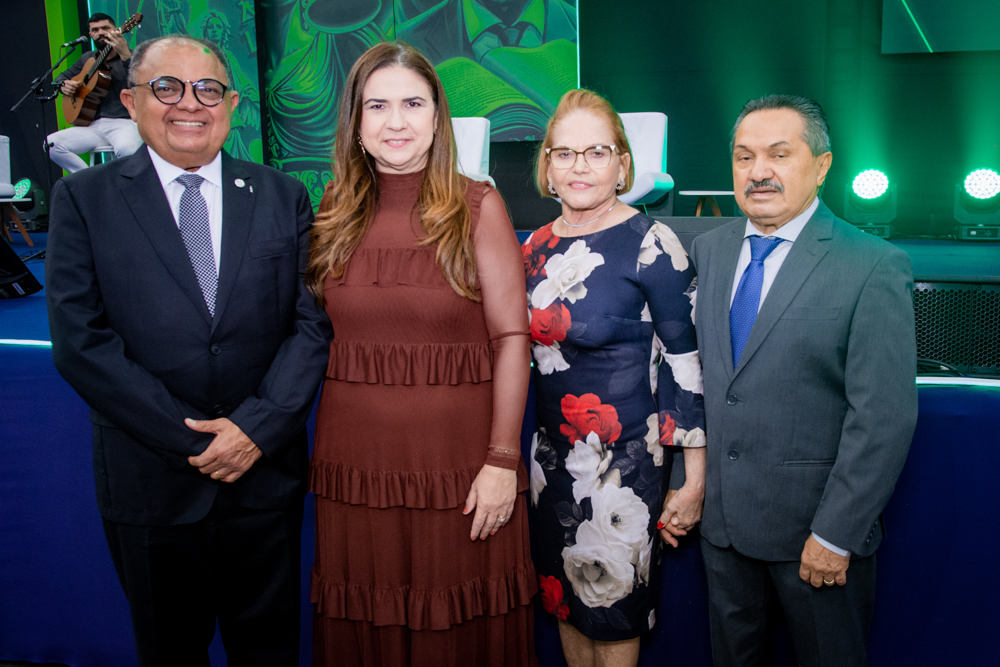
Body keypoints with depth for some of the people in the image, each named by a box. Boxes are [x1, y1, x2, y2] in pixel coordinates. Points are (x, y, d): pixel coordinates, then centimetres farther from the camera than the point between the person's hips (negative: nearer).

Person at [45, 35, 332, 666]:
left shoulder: (284, 197, 3)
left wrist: (258, 427, -14)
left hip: (266, 471, 1)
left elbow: (312, 322, -2)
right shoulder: (84, 199, -2)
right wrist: (192, 440, -14)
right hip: (150, 482, -1)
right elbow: (80, 341, -10)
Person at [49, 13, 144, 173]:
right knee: (51, 144, -15)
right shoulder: (88, 59, 20)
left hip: (124, 123, -6)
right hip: (92, 125, 6)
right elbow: (62, 76, 32)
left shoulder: (130, 56, 2)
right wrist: (63, 85, 7)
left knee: (127, 148, -40)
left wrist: (124, 54, -33)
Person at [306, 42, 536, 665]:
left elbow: (511, 337, -7)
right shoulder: (336, 210, 6)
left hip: (458, 458, -3)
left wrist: (503, 460, -12)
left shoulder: (477, 206, -4)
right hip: (355, 457, 3)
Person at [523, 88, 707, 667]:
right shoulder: (538, 246, 3)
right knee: (565, 603, 20)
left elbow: (686, 364, -13)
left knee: (613, 616, 10)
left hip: (625, 460, -5)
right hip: (553, 453, 6)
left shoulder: (651, 244, -14)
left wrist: (694, 483, -13)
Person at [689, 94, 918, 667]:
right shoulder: (709, 250, 4)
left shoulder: (875, 267, -14)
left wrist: (835, 535, -16)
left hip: (815, 529, -4)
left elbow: (885, 416, -16)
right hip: (722, 519, 5)